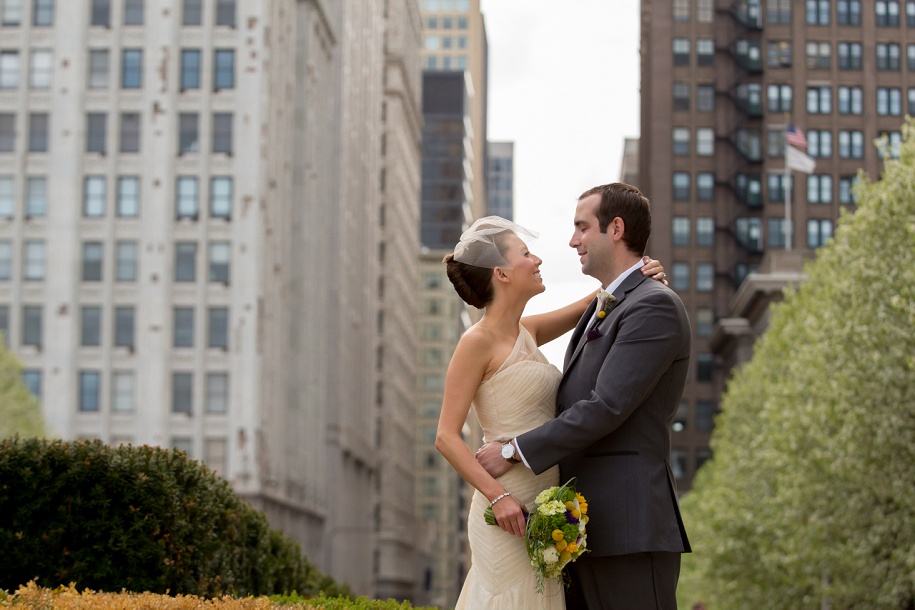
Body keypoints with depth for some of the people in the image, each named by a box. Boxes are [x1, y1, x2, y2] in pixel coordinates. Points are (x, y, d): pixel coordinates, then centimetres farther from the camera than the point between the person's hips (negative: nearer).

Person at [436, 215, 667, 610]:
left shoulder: (526, 332, 13)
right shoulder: (478, 342, -9)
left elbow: (590, 304, 28)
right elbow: (447, 438, -13)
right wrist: (498, 496, -21)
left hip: (544, 512, 8)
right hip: (510, 511, -8)